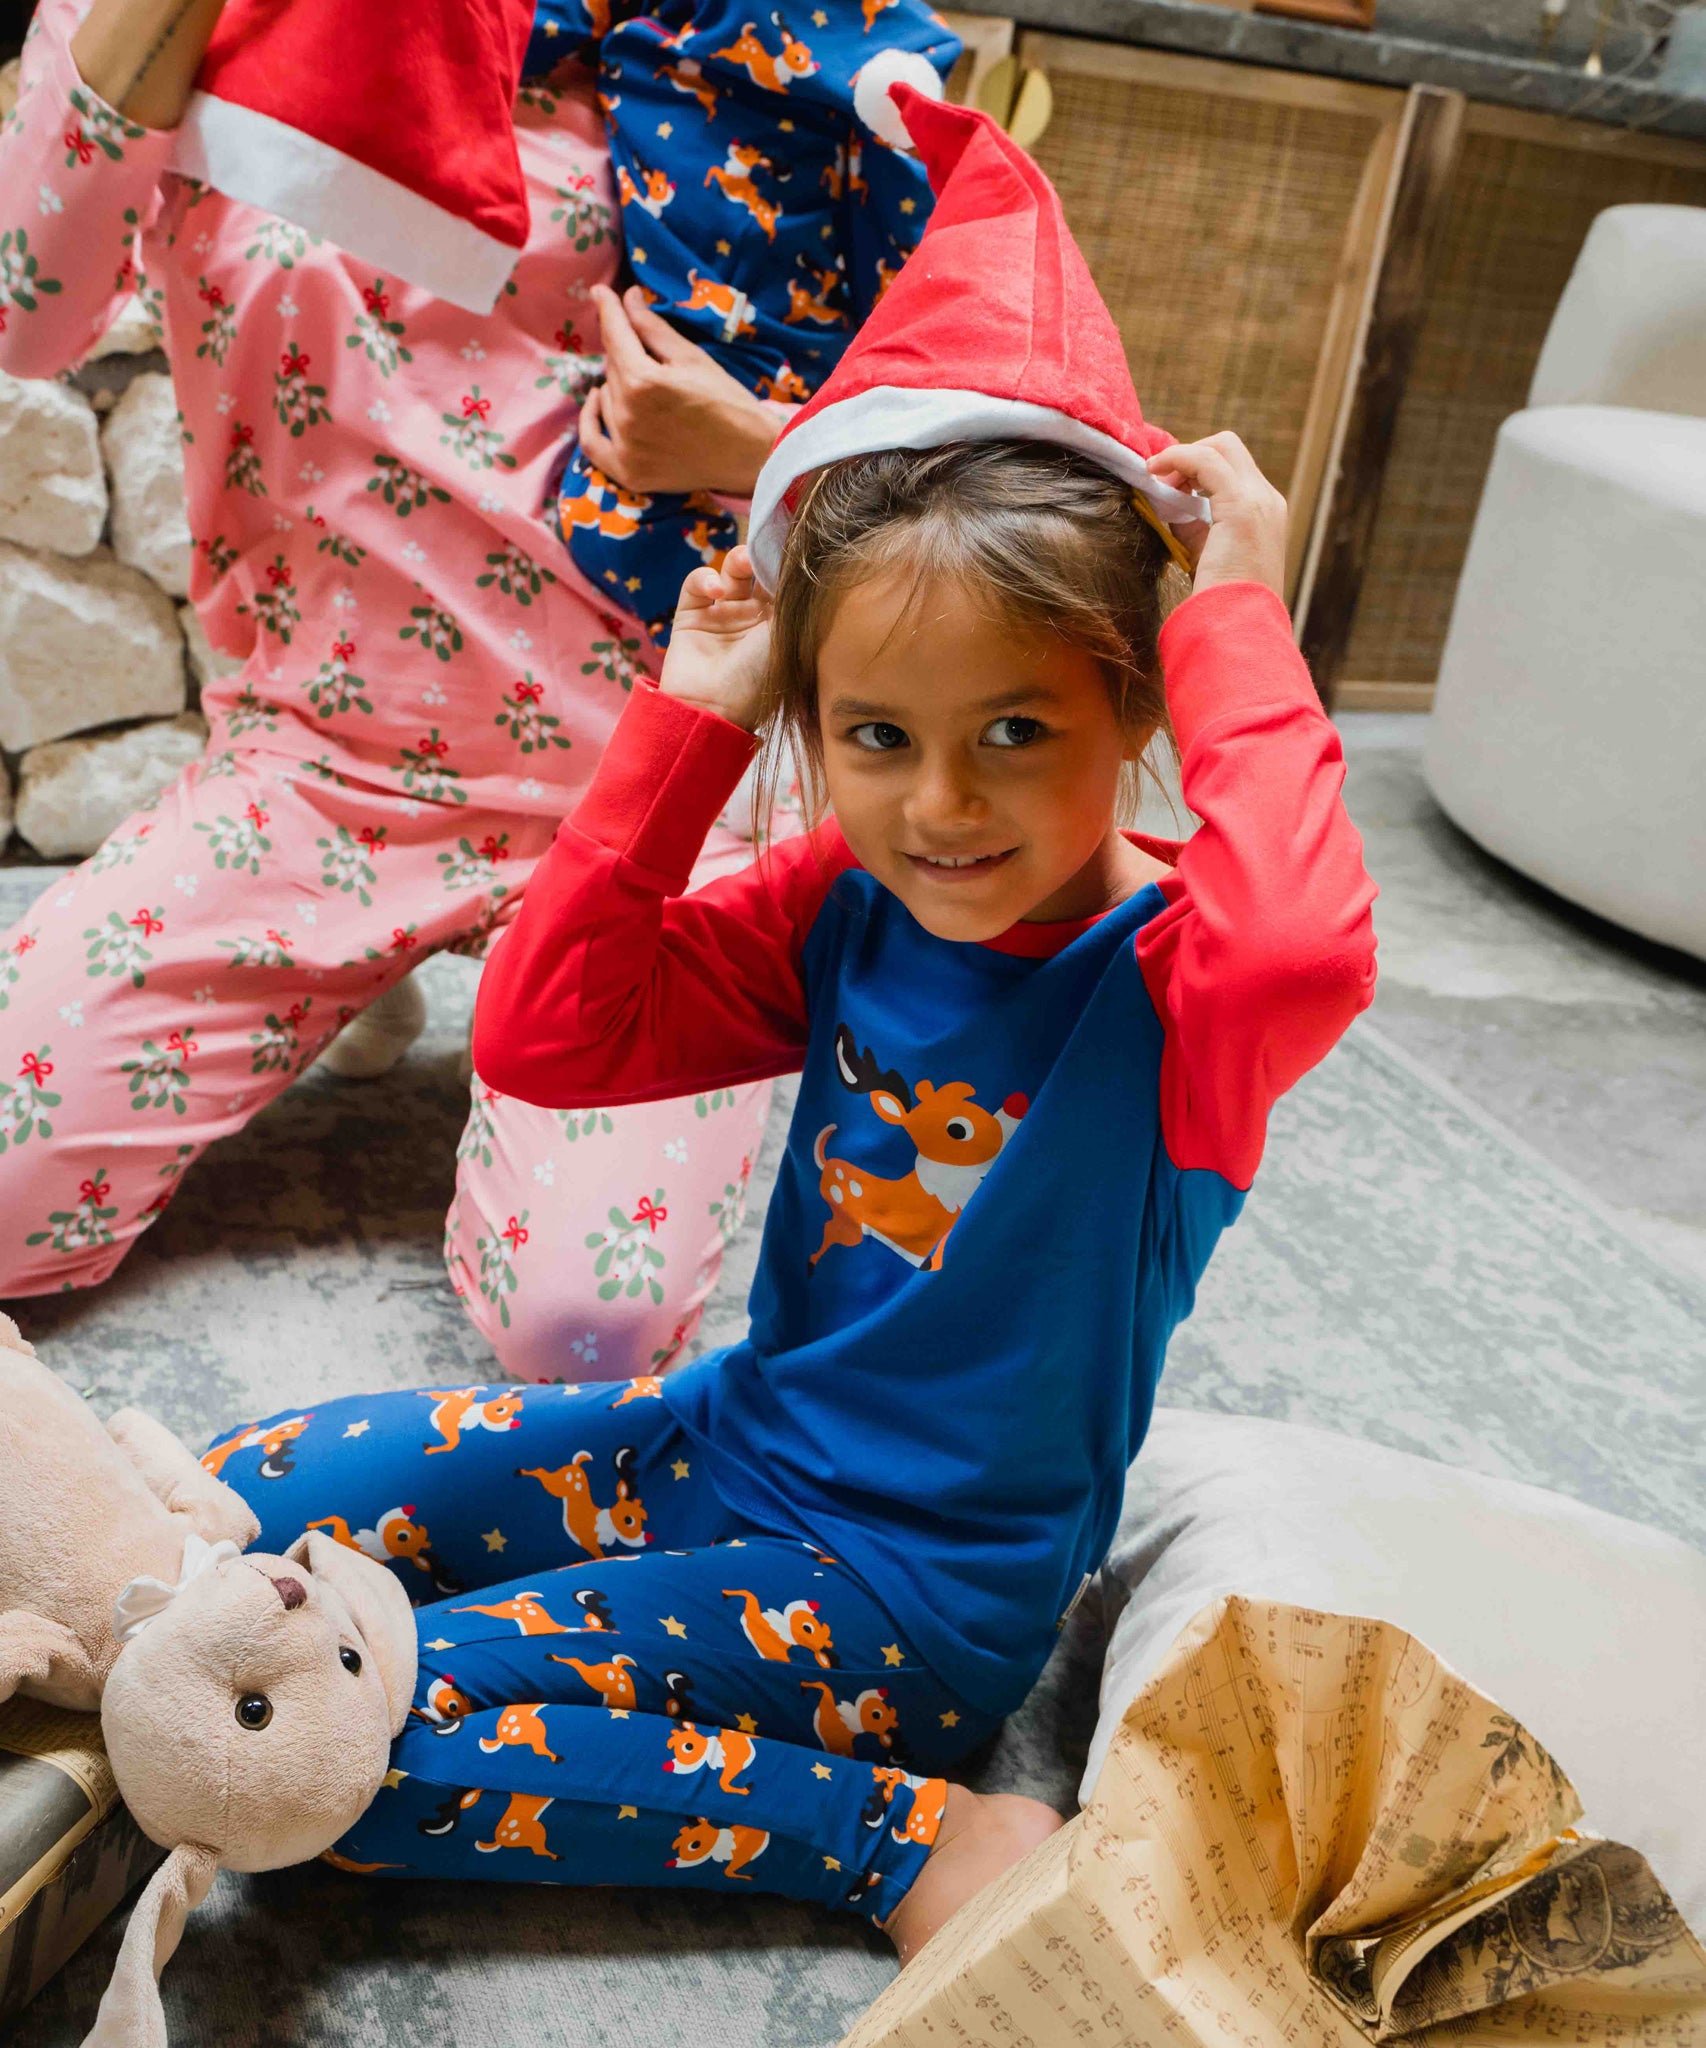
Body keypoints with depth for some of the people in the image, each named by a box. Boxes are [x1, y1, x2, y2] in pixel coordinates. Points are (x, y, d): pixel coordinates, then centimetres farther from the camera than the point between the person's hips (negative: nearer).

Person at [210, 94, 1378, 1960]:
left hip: (924, 1580, -6)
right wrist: (683, 721, -14)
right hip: (731, 1435, 6)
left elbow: (1306, 946, -46)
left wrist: (1235, 611, -31)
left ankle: (905, 1836, -7)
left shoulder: (1170, 975, -20)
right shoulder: (842, 912, -4)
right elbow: (544, 1036, -8)